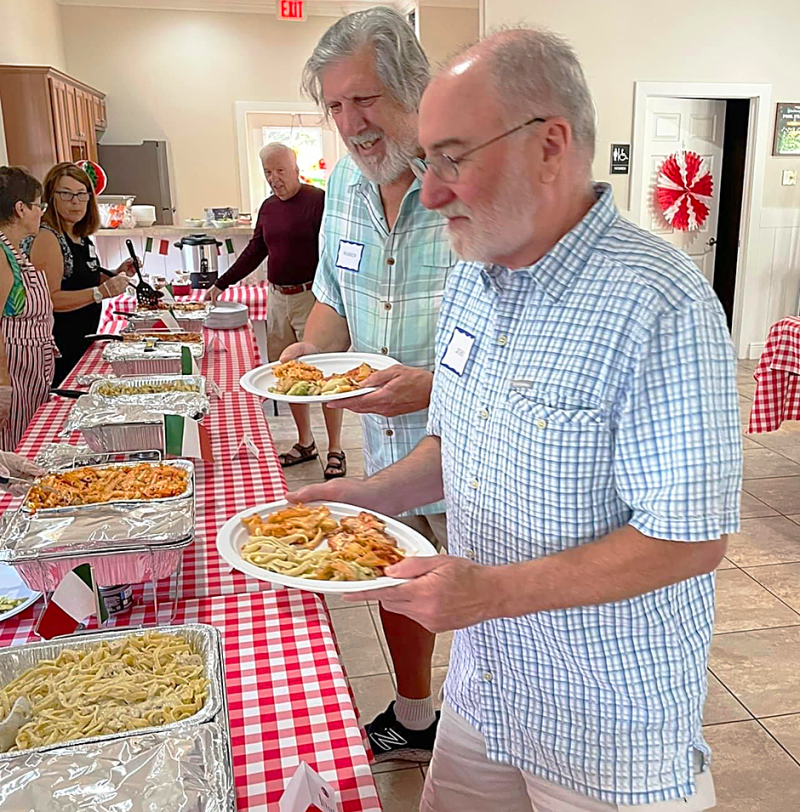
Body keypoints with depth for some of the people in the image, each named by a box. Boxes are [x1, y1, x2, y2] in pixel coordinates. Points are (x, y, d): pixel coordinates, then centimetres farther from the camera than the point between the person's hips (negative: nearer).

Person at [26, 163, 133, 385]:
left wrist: (116, 275, 6)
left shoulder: (82, 237, 11)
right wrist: (100, 292, -29)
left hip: (83, 343, 8)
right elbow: (49, 299, -22)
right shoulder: (47, 238, -15)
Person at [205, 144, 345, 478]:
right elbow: (254, 252, 22)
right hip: (278, 299, 7)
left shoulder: (318, 200, -7)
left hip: (312, 297, -7)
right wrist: (221, 284, 20)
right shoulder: (268, 207, 14)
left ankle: (335, 450, 8)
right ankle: (305, 444, 24)